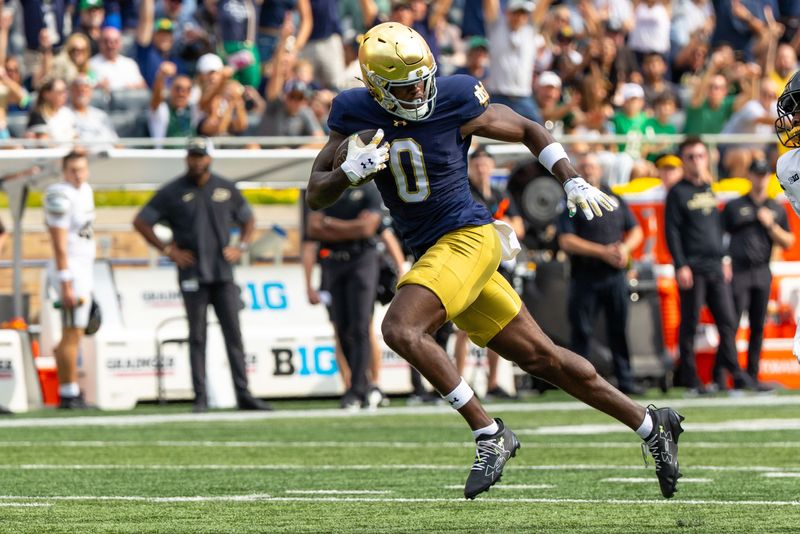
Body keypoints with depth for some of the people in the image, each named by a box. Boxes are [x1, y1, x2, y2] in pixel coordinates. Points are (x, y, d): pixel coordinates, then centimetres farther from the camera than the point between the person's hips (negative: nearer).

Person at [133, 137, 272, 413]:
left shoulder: (226, 189, 10)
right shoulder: (172, 192, 2)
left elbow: (248, 219, 24)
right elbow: (141, 222, 4)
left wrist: (240, 247, 6)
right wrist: (168, 250, -4)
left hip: (223, 273, 2)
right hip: (193, 274, -2)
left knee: (234, 334, 0)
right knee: (197, 336, -1)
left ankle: (243, 395, 1)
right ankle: (200, 398, 0)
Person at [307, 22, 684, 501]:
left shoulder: (455, 103, -10)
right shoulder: (357, 116, 1)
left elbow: (528, 131, 4)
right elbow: (316, 196, 2)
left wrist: (574, 183, -6)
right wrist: (350, 173, -19)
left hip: (467, 238, -6)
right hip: (432, 253, 6)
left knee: (401, 329, -26)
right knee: (541, 357, 9)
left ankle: (490, 435, -18)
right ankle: (651, 425, 19)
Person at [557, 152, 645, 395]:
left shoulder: (615, 199, 15)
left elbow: (636, 231, 18)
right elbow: (566, 241, -8)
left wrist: (625, 247, -5)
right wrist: (603, 252, -15)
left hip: (615, 275, 3)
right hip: (584, 277, -3)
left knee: (619, 329, 3)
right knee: (582, 331, -3)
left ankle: (625, 380, 6)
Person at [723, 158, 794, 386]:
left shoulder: (777, 209, 15)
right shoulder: (734, 206, 7)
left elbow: (788, 243, 11)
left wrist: (771, 225, -5)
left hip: (762, 273, 4)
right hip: (738, 273, -4)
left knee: (758, 327, 5)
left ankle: (752, 376, 11)